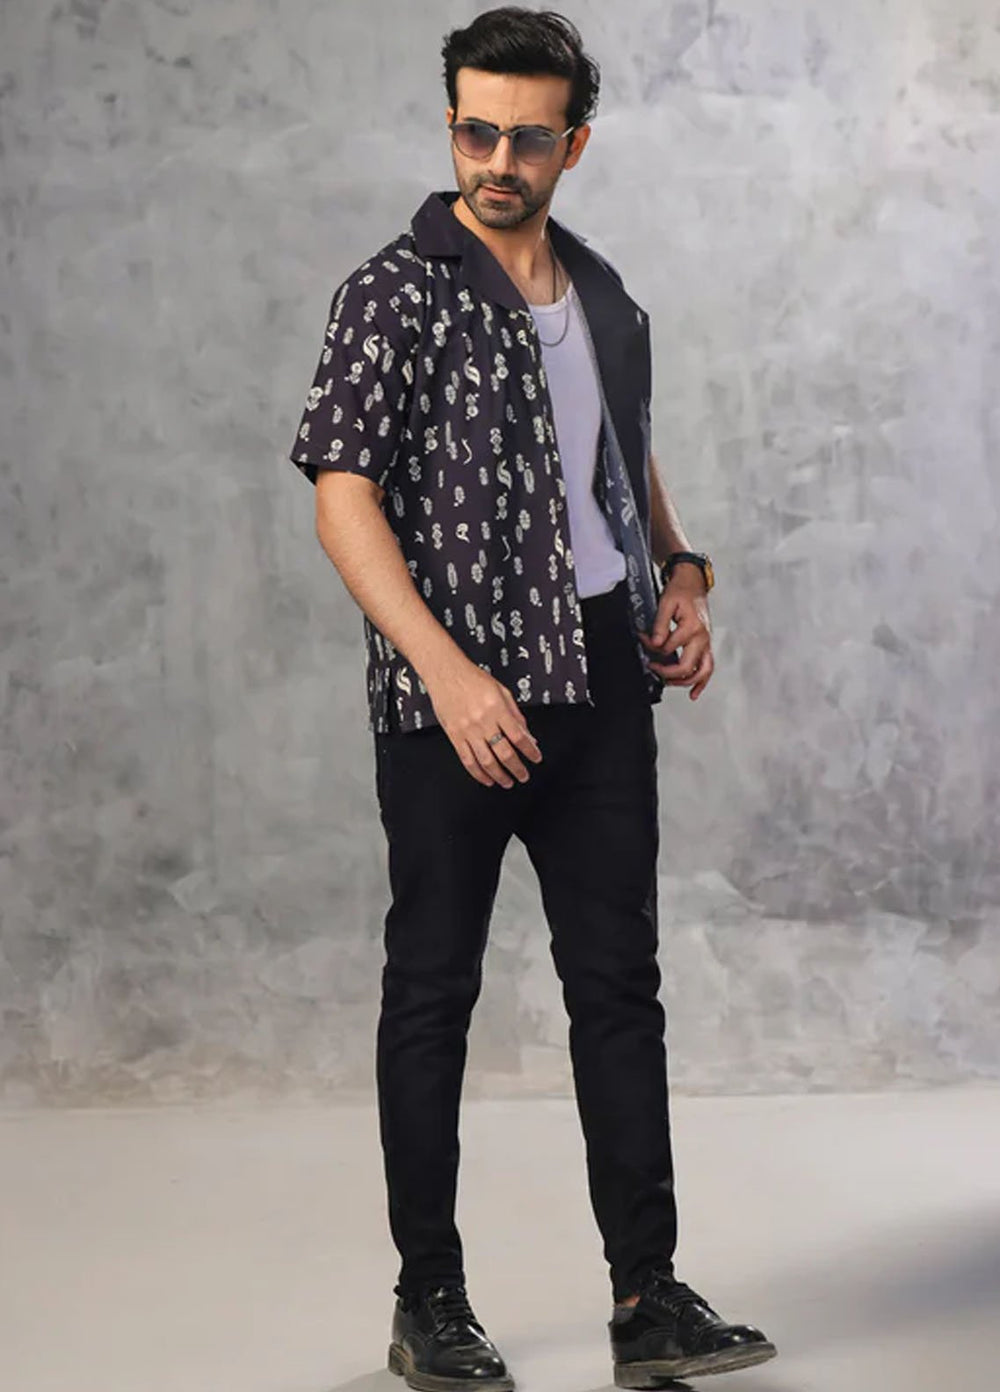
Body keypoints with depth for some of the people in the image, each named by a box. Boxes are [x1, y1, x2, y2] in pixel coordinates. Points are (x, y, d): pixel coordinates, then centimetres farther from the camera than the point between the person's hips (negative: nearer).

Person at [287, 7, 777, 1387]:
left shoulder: (605, 298, 13)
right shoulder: (395, 293, -7)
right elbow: (344, 497, -14)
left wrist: (681, 573, 6)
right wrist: (446, 669, -24)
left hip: (602, 686, 6)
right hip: (454, 700, -5)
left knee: (619, 980, 5)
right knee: (434, 990, 4)